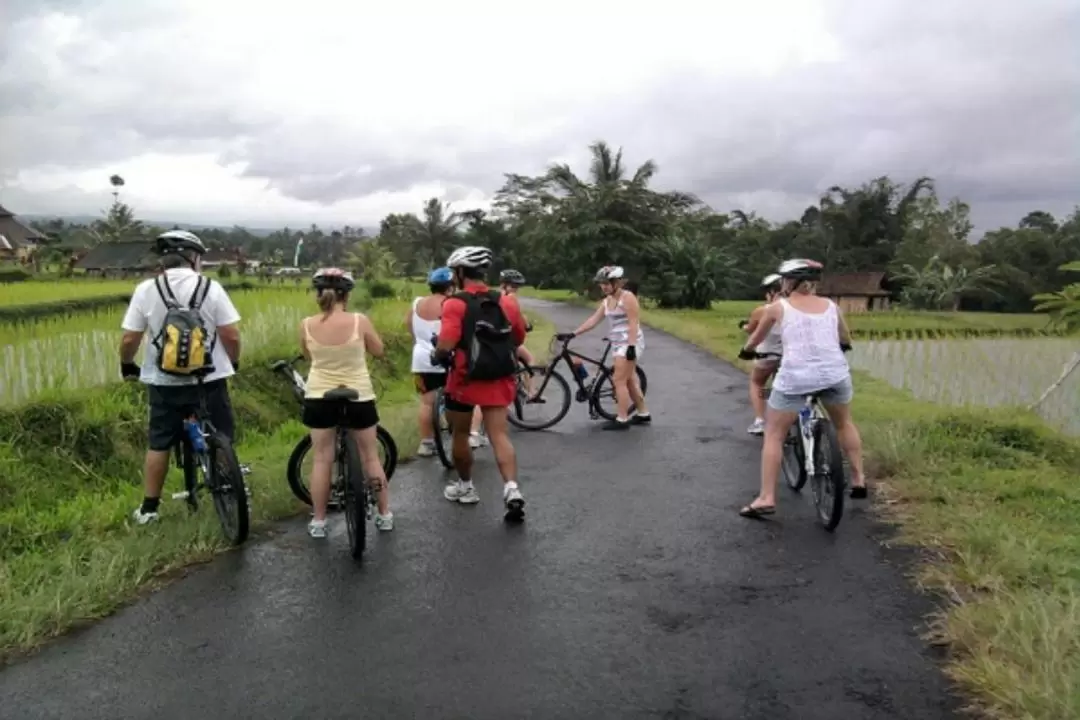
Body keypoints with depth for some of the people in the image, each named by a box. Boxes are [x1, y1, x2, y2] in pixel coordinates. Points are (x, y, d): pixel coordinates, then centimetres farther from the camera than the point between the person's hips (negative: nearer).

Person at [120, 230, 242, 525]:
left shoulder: (146, 290, -4)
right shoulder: (210, 287, -7)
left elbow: (129, 339, -4)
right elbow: (231, 335, -9)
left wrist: (127, 366, 15)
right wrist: (234, 362, 10)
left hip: (165, 382, 2)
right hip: (209, 380, -1)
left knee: (159, 444, 14)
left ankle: (148, 508, 20)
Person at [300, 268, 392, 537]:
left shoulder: (307, 325, -7)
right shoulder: (359, 321, -13)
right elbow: (379, 351, 0)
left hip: (319, 398, 1)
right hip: (359, 397, -1)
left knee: (322, 459, 11)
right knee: (371, 457, 13)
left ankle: (318, 521, 17)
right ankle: (385, 515, 22)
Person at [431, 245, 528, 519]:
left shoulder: (455, 304, -12)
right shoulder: (506, 302, 4)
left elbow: (445, 346, -22)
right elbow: (518, 339, 14)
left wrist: (436, 356, -1)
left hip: (464, 380, -3)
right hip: (498, 380, 4)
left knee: (460, 435, 16)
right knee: (500, 435, 2)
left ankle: (465, 487, 30)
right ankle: (512, 489, -14)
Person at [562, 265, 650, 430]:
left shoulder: (627, 297, -13)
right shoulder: (607, 301, 11)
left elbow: (634, 323, -20)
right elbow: (593, 320, 8)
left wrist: (631, 346, -27)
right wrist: (573, 334, 1)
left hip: (629, 344, -9)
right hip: (618, 344, 9)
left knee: (619, 381, -9)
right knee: (630, 381, 14)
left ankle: (622, 419, -4)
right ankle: (643, 413, 24)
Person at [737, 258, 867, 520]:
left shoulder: (778, 307, 7)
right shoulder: (831, 306, 15)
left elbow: (756, 338, 20)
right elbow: (846, 340, 30)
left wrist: (746, 351, 41)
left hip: (794, 377, -3)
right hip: (835, 373, 3)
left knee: (773, 434, 9)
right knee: (844, 423, 30)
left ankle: (766, 498, 5)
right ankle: (858, 479, 34)